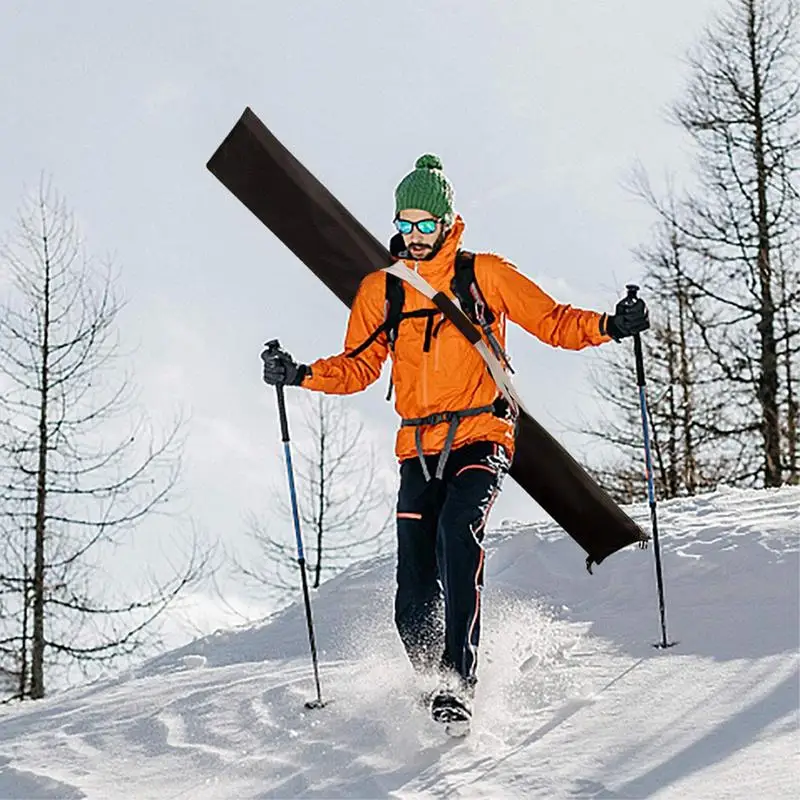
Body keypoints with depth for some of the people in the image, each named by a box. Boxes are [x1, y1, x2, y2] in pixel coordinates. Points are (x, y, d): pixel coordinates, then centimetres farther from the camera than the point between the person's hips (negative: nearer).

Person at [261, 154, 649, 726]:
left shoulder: (484, 275, 3)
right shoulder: (380, 289, 11)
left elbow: (553, 321, 4)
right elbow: (359, 368, 15)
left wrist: (609, 326, -12)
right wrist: (302, 375, -1)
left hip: (481, 440, -3)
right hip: (419, 449, 3)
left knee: (458, 531, -31)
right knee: (415, 597, -4)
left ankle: (459, 682, -31)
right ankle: (432, 680, 21)